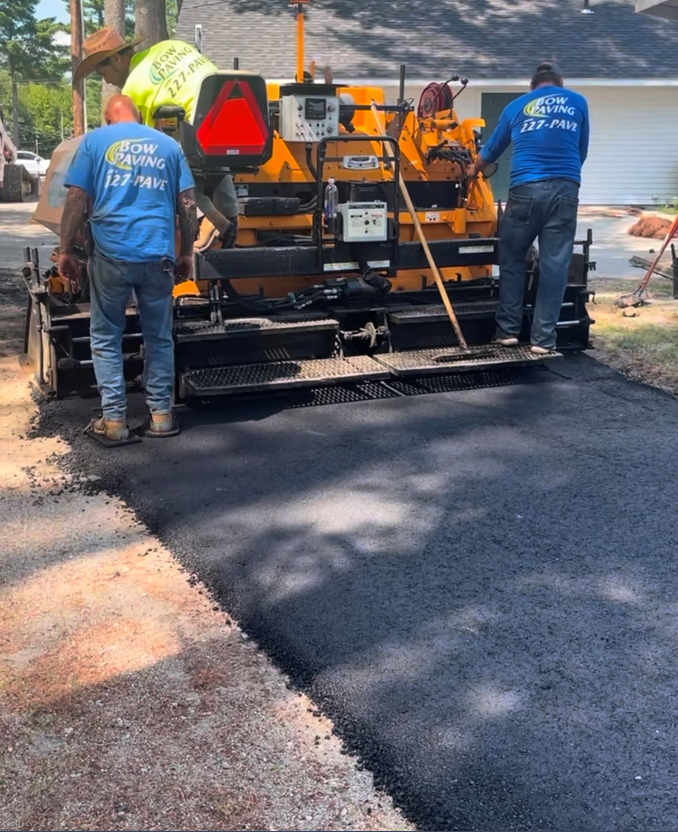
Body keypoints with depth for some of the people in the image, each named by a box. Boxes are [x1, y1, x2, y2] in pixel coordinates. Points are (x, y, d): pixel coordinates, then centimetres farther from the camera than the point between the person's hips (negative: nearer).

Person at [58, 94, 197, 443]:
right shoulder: (169, 144, 13)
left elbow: (77, 199, -1)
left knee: (105, 338, 9)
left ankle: (114, 420, 7)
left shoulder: (94, 141, 7)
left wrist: (65, 250, 4)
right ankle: (160, 415, 15)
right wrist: (187, 253, 14)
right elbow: (187, 203, 8)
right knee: (159, 337, 12)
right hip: (158, 254, 2)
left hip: (111, 254, -2)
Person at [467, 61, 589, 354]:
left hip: (526, 189, 0)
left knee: (511, 260, 12)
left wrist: (473, 171, 47)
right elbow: (581, 152, 22)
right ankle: (543, 338, 3)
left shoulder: (517, 106, 16)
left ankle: (508, 330, 11)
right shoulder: (578, 103, 16)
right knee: (554, 265, 2)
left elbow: (491, 150, 28)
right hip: (565, 190, 0)